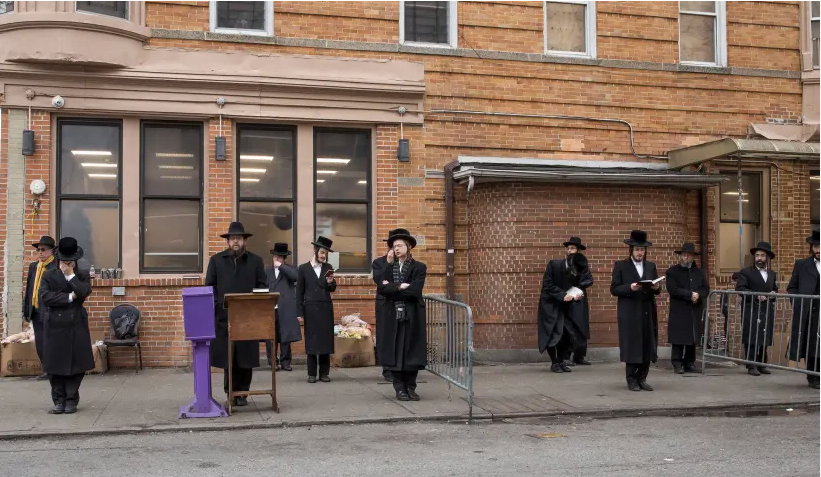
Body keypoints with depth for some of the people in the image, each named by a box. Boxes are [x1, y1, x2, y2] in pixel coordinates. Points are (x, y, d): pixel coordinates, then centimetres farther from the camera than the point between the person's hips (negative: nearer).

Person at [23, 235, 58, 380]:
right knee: (39, 344, 12)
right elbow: (29, 290, 15)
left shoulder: (57, 267, -11)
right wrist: (26, 311, 13)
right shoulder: (33, 266, 12)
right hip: (36, 312, 7)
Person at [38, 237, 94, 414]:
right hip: (55, 326, 0)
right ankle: (58, 400, 14)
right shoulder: (48, 276, 4)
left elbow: (84, 292, -13)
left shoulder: (82, 276, 6)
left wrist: (71, 275, -10)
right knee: (55, 365, 3)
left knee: (76, 365, 1)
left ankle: (72, 400, 12)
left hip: (76, 326, 0)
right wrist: (70, 297, -12)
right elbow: (45, 296, -10)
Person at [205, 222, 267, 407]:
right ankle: (230, 393, 13)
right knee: (227, 357, 2)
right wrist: (216, 304, -7)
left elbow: (262, 286, 5)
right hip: (224, 316, 0)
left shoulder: (256, 261, 10)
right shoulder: (216, 260, 10)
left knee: (246, 356, 1)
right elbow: (209, 286, 8)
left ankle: (242, 393, 12)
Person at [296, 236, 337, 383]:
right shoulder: (303, 268, 2)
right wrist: (299, 312, -3)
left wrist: (330, 283, -14)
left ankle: (324, 373, 9)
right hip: (310, 309, -2)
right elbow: (299, 292, 1)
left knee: (326, 339, 2)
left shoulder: (328, 268, 9)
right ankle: (312, 374, 6)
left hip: (326, 309, 2)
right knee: (311, 340, 0)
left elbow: (332, 289, 9)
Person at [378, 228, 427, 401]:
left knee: (412, 351, 1)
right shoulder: (389, 268, 12)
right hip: (394, 316, 3)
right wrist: (400, 287, -13)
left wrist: (392, 289, -7)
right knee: (396, 352, 2)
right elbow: (382, 289, -2)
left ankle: (410, 387, 11)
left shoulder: (419, 267, 0)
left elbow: (414, 291, -14)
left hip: (413, 316, -2)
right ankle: (400, 388, 10)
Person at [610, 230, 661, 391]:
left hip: (648, 312, 4)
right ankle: (631, 380, 6)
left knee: (647, 346, 2)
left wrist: (657, 287, -7)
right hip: (629, 313, -4)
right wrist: (630, 287, -18)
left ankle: (641, 379, 13)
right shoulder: (621, 266, 2)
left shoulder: (651, 266, 15)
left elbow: (657, 290, 15)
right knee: (631, 346, -3)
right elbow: (614, 289, -4)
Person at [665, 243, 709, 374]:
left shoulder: (699, 272, 15)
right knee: (678, 340, -4)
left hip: (695, 312, 4)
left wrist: (698, 295, -13)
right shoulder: (672, 271, 1)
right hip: (679, 313, -4)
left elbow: (706, 289, 8)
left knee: (693, 340, 7)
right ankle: (677, 364, 1)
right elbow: (673, 289, -12)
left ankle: (690, 364, 14)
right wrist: (690, 294, -16)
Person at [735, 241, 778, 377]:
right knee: (751, 340, -6)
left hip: (767, 312, 5)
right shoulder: (745, 272, 0)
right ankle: (752, 366, -3)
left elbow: (775, 290, 22)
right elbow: (740, 288, -11)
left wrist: (773, 294, -2)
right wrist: (756, 296, -21)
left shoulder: (772, 274, 18)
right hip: (751, 312, -5)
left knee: (765, 340, 7)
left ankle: (761, 364, 15)